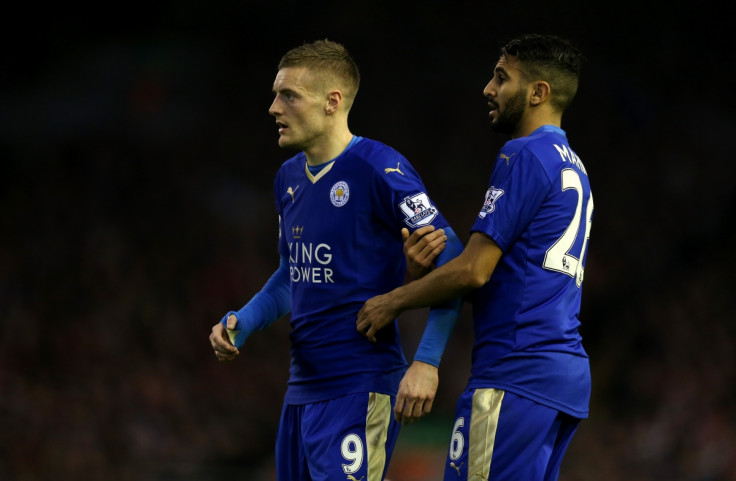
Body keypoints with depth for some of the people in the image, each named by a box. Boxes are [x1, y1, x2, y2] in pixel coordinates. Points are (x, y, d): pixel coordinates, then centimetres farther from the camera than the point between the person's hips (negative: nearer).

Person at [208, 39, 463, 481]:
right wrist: (241, 323, 9)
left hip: (359, 390, -8)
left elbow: (452, 260, -14)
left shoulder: (378, 170, -13)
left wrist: (427, 362, -19)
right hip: (303, 387, 9)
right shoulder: (289, 178, 13)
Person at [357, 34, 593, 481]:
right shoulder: (573, 167, 21)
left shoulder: (524, 157, -9)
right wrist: (436, 256, 7)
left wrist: (395, 301, 0)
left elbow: (474, 272, -13)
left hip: (517, 372, -10)